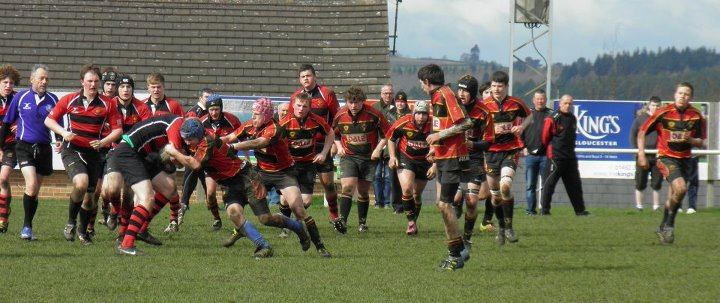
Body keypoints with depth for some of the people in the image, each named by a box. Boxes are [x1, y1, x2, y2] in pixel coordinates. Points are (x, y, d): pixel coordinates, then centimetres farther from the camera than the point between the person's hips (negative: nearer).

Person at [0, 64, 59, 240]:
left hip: (44, 149, 3)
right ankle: (27, 226, -8)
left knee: (35, 191, 8)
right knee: (31, 184, -19)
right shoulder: (20, 98, 0)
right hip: (24, 147, -3)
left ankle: (28, 227, 21)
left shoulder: (52, 100, 4)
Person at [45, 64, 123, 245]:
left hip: (94, 152, 2)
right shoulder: (69, 100, -1)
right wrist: (63, 132, -11)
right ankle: (71, 222, -6)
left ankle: (83, 231, 32)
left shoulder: (107, 104, 0)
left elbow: (117, 129, 4)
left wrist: (103, 141, -13)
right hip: (72, 150, -2)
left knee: (89, 195, 7)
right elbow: (49, 120, 6)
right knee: (81, 183, -28)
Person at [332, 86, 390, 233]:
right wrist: (339, 147, 1)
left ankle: (362, 223, 23)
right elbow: (334, 134, 16)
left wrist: (378, 149, -10)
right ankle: (342, 220, -20)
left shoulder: (373, 114, -12)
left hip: (369, 157, -1)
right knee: (347, 186, -19)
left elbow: (386, 133, -1)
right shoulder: (340, 115, -4)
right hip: (348, 156, 1)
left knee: (363, 192, 7)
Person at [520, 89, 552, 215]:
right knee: (530, 185, 1)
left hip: (545, 155, -1)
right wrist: (523, 147, 2)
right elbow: (520, 133, 13)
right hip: (530, 154, 1)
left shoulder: (550, 115, 5)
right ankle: (531, 209, 5)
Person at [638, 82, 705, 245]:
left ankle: (663, 228, 32)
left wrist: (690, 139, -18)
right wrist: (641, 155, -9)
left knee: (674, 197, 11)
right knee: (680, 188, -25)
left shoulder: (696, 116, -3)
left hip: (684, 158, 4)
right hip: (666, 157, -4)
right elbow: (642, 132, -3)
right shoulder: (663, 113, -11)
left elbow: (701, 142, 3)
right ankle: (669, 225, -8)